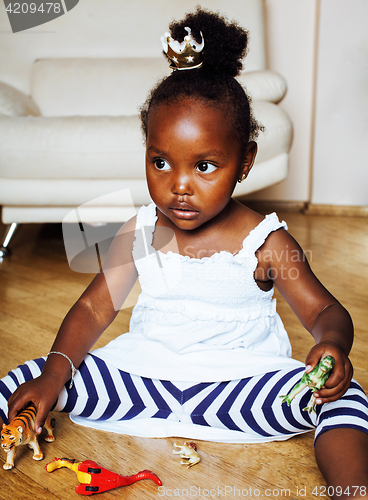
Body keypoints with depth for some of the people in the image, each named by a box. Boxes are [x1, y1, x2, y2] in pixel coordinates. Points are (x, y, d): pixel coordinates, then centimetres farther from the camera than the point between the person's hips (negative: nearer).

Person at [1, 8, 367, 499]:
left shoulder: (265, 242, -8)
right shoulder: (139, 233, -1)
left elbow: (325, 310, -3)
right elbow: (93, 309, 1)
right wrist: (54, 375, -15)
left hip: (239, 379, -2)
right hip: (144, 370, 3)